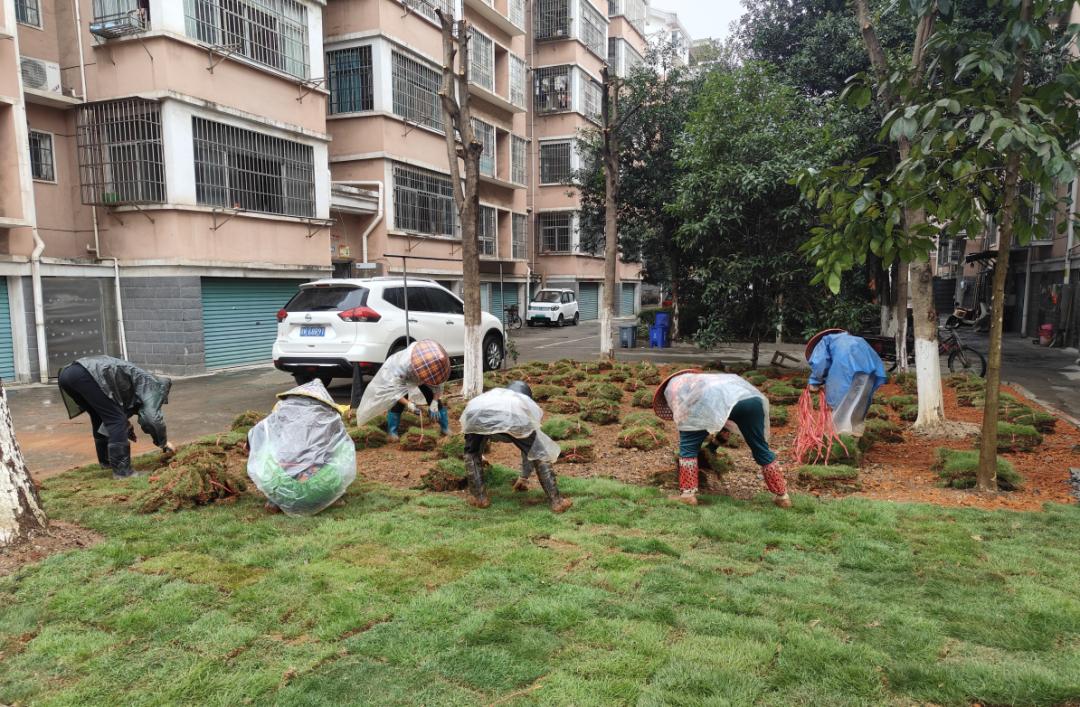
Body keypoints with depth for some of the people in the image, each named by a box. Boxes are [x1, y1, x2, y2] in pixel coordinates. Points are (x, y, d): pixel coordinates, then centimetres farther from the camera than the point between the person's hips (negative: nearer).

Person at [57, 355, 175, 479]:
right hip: (85, 374, -10)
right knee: (116, 419, -4)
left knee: (100, 418, 25)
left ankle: (106, 460, 37)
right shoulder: (150, 384, 9)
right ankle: (121, 470, -8)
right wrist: (164, 441, 10)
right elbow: (153, 417, -1)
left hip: (68, 373, 10)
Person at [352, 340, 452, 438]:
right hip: (400, 377, -3)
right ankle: (392, 431, 1)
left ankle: (445, 427, 11)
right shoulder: (402, 365, -47)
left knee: (433, 398, -5)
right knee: (399, 402, -17)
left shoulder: (435, 363, -37)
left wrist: (434, 403, -29)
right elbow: (394, 389, -35)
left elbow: (437, 384, -20)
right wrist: (408, 404, -44)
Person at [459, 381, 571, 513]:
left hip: (477, 413, 2)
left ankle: (479, 497, 25)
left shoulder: (492, 393, 48)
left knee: (472, 453, 31)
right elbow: (530, 446, 47)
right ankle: (556, 501, 17)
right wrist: (524, 477, 58)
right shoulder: (527, 403, 41)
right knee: (540, 454, 20)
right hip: (513, 416, -2)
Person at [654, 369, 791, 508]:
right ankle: (782, 496, 26)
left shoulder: (672, 386, 29)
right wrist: (724, 428, 43)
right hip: (751, 396, 6)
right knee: (761, 448, 20)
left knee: (688, 445, 12)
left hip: (715, 399, -6)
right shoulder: (698, 379, 46)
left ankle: (687, 494, 9)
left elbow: (680, 416, 20)